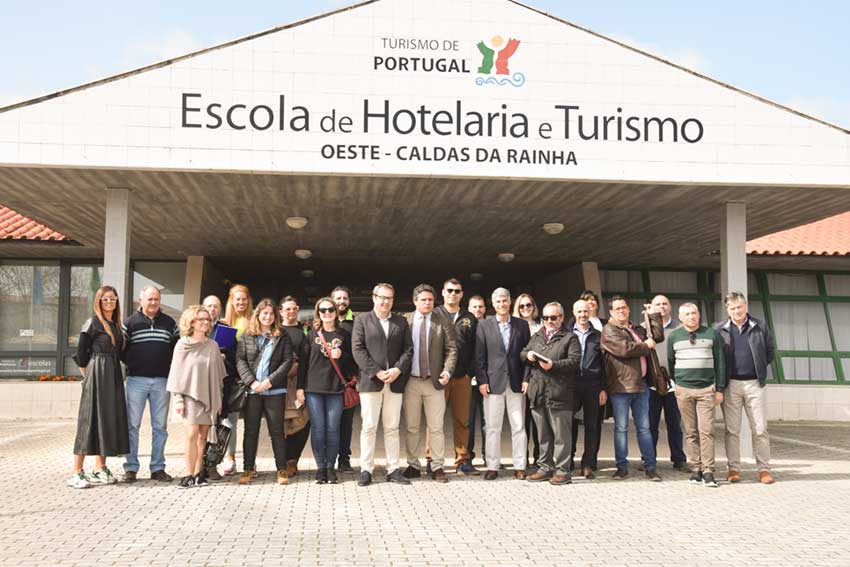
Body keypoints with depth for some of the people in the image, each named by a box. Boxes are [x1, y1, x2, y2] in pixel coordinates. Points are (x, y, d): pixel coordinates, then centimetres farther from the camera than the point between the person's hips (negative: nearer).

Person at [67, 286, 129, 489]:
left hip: (114, 376, 7)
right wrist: (87, 374, -1)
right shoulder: (93, 323, -6)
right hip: (96, 375, -7)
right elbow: (81, 352, -8)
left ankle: (100, 469, 17)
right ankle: (76, 473, -5)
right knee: (90, 419, -8)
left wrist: (115, 371, 9)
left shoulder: (116, 325, 14)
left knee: (110, 419, 8)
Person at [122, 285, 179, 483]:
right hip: (136, 380, -2)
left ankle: (158, 468, 13)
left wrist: (171, 368, 5)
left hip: (162, 380, 2)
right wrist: (131, 364, -1)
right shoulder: (130, 322, 5)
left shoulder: (170, 323, 10)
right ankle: (131, 468, 7)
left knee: (160, 426, 5)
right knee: (132, 425, 0)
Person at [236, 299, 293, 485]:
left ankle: (282, 470, 7)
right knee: (250, 431, 6)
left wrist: (270, 381, -11)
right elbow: (240, 360, 2)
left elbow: (287, 361, -1)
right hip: (252, 391, 1)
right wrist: (251, 382, -11)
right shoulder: (246, 336, 8)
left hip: (274, 390, -1)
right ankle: (248, 469, 13)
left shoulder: (282, 337, 6)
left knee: (277, 431, 2)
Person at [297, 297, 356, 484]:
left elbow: (352, 361, 12)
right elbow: (303, 362, 5)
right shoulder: (311, 335, 6)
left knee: (333, 428, 1)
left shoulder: (344, 335, 7)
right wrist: (300, 387, 0)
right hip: (313, 388, 0)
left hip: (336, 389, 0)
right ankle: (321, 468, 10)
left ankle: (331, 467, 11)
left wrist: (341, 355, -9)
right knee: (318, 428, 1)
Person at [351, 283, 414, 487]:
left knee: (392, 428, 6)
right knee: (368, 427, -1)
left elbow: (408, 349, 9)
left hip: (395, 381, 3)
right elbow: (358, 349, -4)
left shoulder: (401, 322, 14)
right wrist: (377, 372, -12)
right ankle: (366, 470, 4)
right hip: (370, 381, -3)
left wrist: (398, 369, -9)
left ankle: (393, 469, 10)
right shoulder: (362, 320, 6)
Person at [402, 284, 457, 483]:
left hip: (434, 381, 0)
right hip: (410, 382, 1)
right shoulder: (404, 321, 3)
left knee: (436, 427, 1)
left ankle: (437, 467, 9)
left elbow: (451, 350, 1)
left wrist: (447, 371, -14)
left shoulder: (443, 323, 3)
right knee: (412, 427, 8)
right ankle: (413, 465, 18)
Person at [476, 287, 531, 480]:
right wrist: (482, 381, -6)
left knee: (519, 427, 3)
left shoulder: (522, 325, 8)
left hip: (516, 382, 1)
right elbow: (480, 356, 2)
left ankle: (519, 466, 10)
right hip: (493, 382, -1)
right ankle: (492, 467, 10)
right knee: (492, 427, 3)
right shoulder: (484, 326, 5)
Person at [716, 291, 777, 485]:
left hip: (755, 383, 0)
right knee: (732, 429, 3)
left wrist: (761, 367, 8)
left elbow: (771, 349, 14)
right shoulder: (720, 329, 2)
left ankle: (764, 469, 7)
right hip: (731, 385, 0)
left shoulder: (760, 326, 4)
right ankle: (734, 468, 10)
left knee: (760, 429, 1)